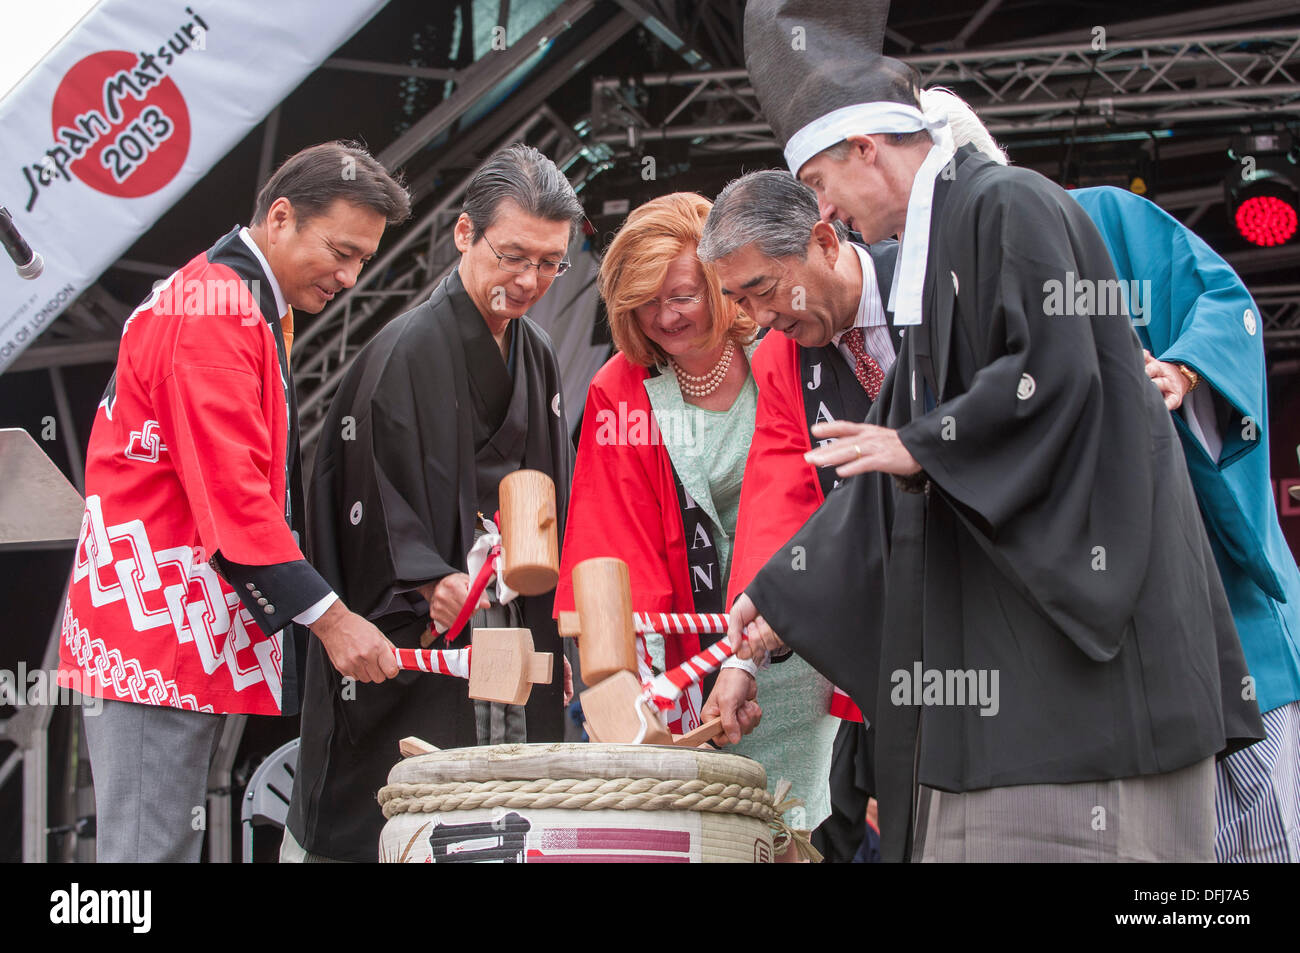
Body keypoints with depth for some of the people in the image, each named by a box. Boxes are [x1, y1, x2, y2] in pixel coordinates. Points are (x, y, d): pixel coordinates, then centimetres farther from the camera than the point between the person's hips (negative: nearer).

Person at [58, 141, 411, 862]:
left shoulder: (250, 310, 19)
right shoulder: (212, 309, -14)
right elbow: (232, 494, -21)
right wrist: (328, 618, -21)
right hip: (158, 621, -10)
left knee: (175, 838, 11)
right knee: (149, 849, -9)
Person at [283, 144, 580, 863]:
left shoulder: (537, 357, 14)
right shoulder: (405, 352, -10)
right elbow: (374, 506, -14)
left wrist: (554, 639, 18)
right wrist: (430, 580, -29)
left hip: (514, 650, 7)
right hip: (415, 655, -7)